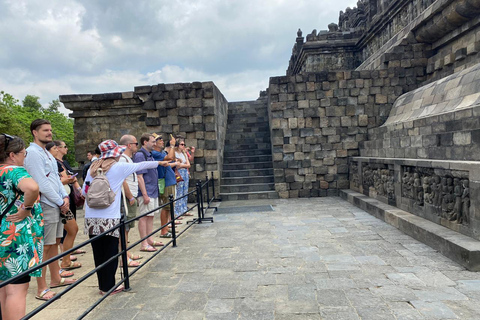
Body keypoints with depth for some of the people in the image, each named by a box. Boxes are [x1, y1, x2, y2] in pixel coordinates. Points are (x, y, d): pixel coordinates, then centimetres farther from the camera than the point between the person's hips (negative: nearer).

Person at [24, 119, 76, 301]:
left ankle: (55, 279, 30)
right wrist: (61, 202, -12)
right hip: (45, 206, -9)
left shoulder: (47, 153, 16)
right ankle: (42, 289, 7)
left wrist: (65, 196, 2)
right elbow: (42, 183, -19)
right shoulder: (32, 153, -13)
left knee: (55, 243, 17)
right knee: (44, 247, -3)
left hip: (57, 205, 9)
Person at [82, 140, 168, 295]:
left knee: (98, 253, 11)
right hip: (109, 218, -5)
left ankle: (103, 285, 23)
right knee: (111, 253, 6)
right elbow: (141, 165, 9)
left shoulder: (93, 168, 10)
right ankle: (108, 286, 14)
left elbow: (84, 191, 12)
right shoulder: (119, 167, -3)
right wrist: (159, 163, 23)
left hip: (91, 218, 5)